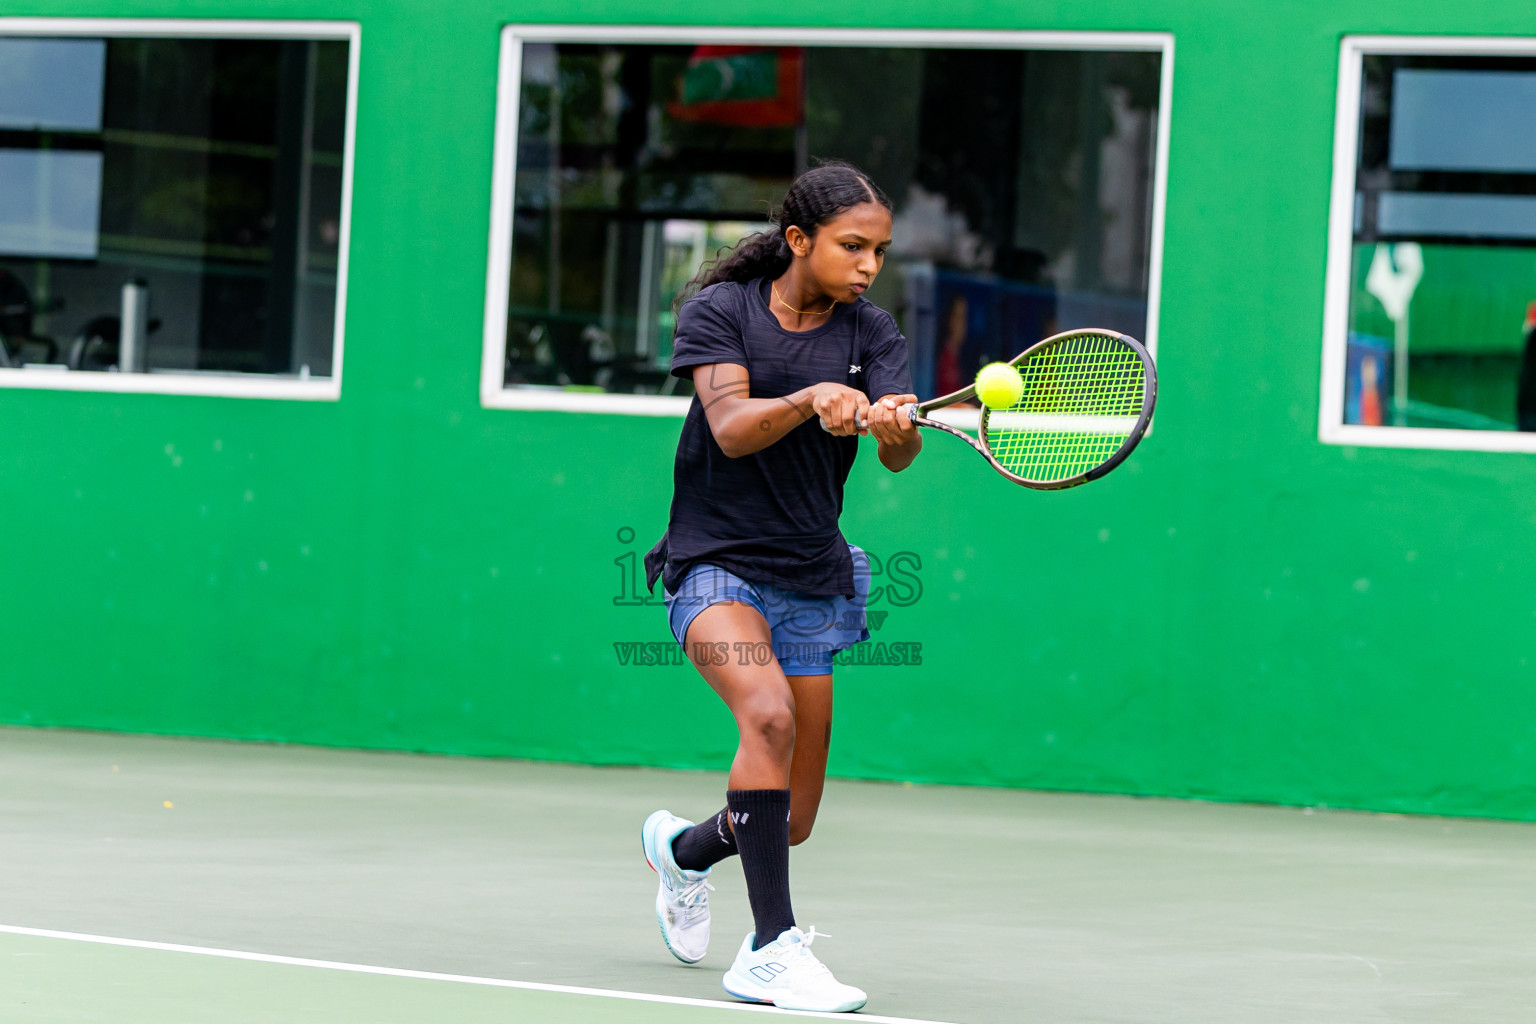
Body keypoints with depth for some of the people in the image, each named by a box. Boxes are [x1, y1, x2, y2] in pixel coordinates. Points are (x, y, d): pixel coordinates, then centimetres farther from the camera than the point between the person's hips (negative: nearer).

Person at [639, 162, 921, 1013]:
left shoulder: (872, 334, 0)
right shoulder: (721, 309, -7)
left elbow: (899, 453, -16)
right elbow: (730, 428, -21)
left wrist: (895, 425, -39)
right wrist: (810, 400, -40)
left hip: (812, 582, 4)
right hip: (714, 564, -4)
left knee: (791, 822, 7)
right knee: (770, 714, -33)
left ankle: (682, 848, 42)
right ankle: (770, 947, -29)